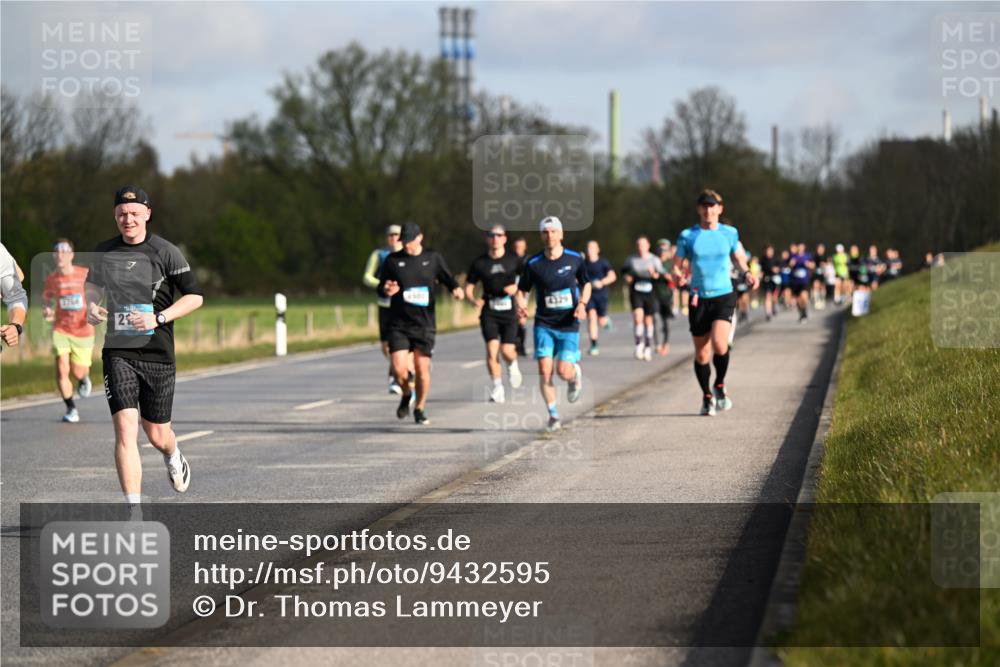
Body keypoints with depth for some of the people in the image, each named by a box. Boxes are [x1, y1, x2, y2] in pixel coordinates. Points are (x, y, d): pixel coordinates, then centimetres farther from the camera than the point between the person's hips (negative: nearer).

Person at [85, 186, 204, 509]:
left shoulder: (165, 252, -4)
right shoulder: (103, 252, 7)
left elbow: (195, 297, -3)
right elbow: (92, 285, 26)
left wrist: (158, 318, -16)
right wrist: (90, 307, 4)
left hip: (158, 353, -1)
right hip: (118, 352, 1)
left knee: (157, 435, 8)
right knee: (125, 428, -16)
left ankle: (173, 457, 47)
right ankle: (134, 510, -15)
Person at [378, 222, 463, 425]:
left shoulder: (433, 258, 4)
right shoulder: (392, 260, 3)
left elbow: (448, 279, 12)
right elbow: (381, 288, 8)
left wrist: (456, 289, -10)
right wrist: (386, 290, -16)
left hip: (425, 324, 0)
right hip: (398, 325, 0)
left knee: (422, 369, -1)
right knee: (399, 369, -10)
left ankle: (420, 409, 19)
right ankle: (407, 395, 22)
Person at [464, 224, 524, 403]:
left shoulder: (514, 260, 2)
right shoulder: (479, 263, 2)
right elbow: (468, 288, 7)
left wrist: (517, 287, -8)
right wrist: (474, 300, -15)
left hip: (509, 310, 0)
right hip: (489, 312, 0)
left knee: (507, 351, -9)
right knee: (492, 349, -14)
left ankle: (513, 366, 28)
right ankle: (498, 388, -3)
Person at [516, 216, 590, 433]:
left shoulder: (575, 259, -2)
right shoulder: (533, 264, -3)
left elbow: (586, 284, 13)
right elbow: (522, 290, 8)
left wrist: (582, 304, -5)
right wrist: (521, 307, -13)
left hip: (568, 325, 0)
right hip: (544, 324, 0)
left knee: (563, 371, -8)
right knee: (544, 370, -11)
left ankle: (576, 373, 31)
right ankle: (553, 416, 3)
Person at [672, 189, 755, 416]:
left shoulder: (730, 234, 4)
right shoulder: (687, 236, 2)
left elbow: (740, 259, 19)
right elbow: (677, 266, 5)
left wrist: (747, 273, -2)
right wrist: (678, 275, -18)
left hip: (723, 296, -1)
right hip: (698, 299, 1)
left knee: (719, 344, -22)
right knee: (702, 353, 4)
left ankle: (720, 385, 4)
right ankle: (707, 396, 25)